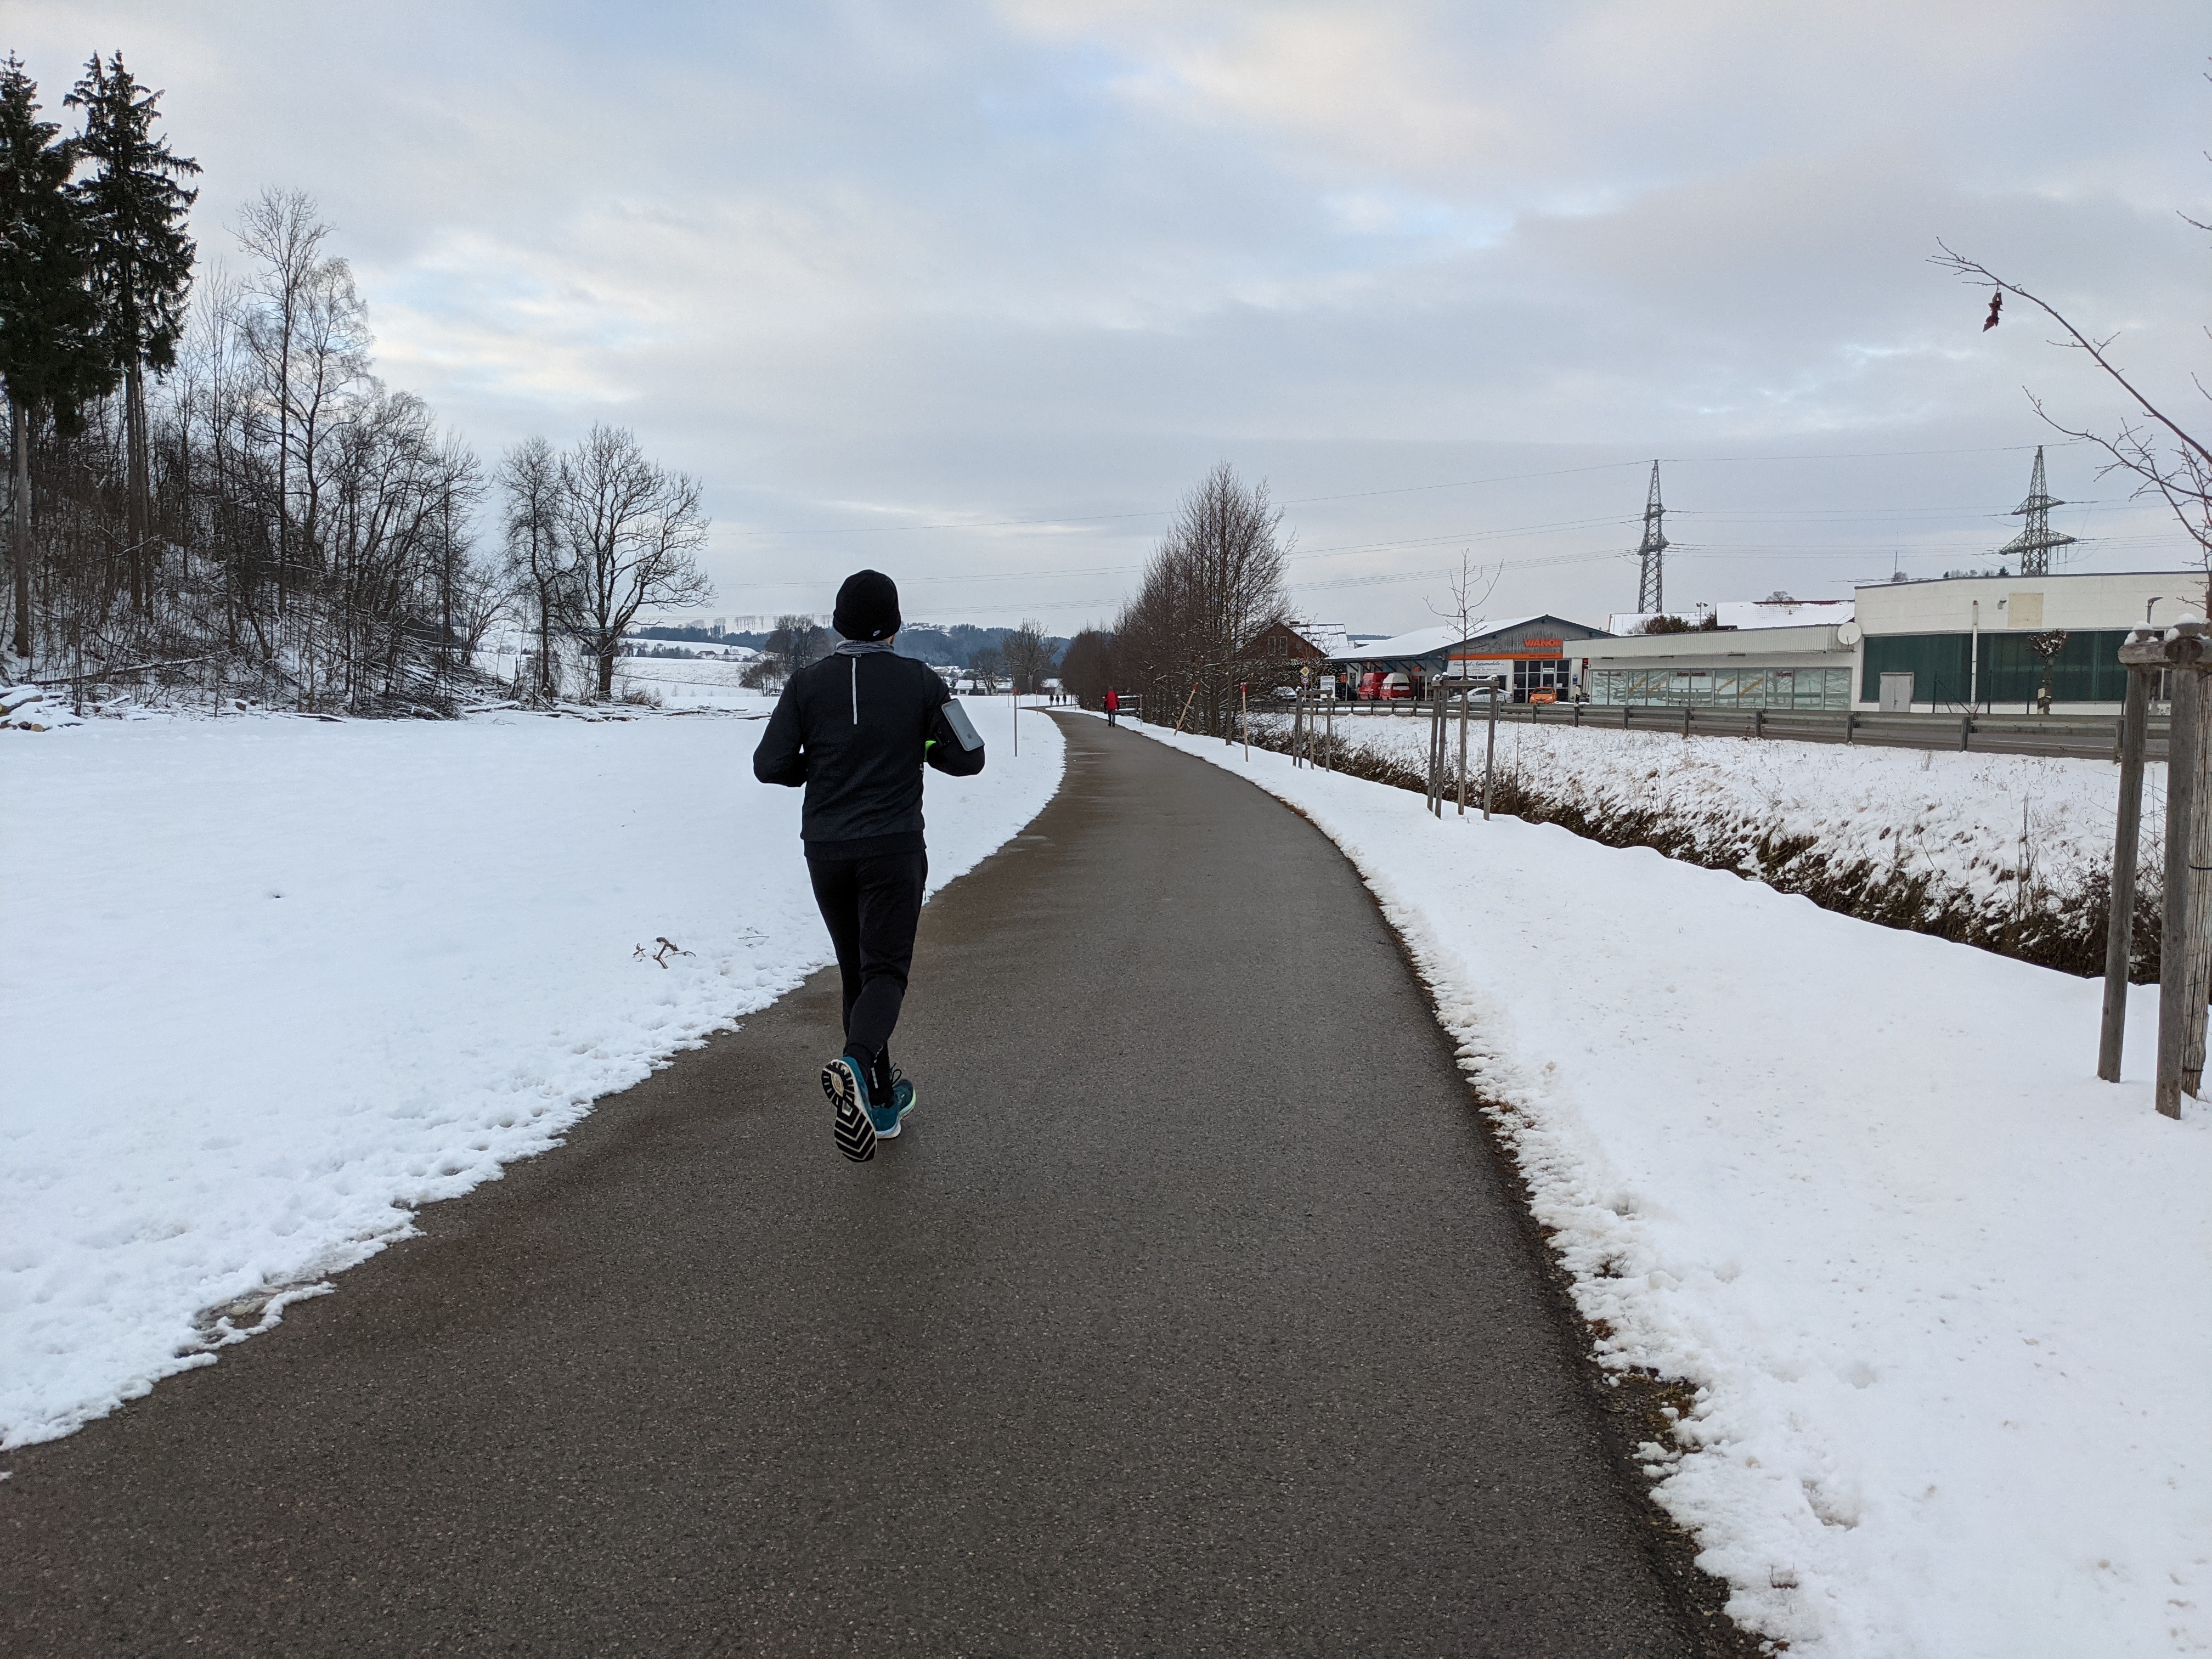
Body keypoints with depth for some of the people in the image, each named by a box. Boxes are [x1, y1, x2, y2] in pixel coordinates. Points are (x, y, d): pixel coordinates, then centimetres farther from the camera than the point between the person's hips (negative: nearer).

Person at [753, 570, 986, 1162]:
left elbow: (769, 766, -3)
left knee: (856, 972, 14)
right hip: (893, 848, -2)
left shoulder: (807, 684, 0)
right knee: (885, 969, -1)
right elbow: (968, 757, -3)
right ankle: (856, 1064, -30)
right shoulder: (919, 681, -3)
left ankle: (881, 1100, 19)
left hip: (825, 849, 3)